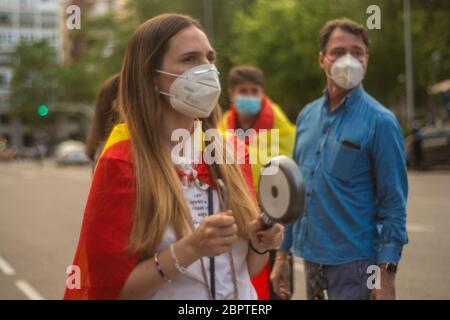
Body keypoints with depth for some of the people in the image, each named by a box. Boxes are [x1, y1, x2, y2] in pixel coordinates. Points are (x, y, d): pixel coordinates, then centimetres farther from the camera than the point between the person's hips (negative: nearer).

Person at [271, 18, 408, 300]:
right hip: (310, 258, 6)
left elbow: (393, 204, -11)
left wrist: (386, 274, -17)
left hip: (355, 263, -5)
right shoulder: (307, 116, 7)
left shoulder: (380, 121, -9)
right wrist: (283, 252, 11)